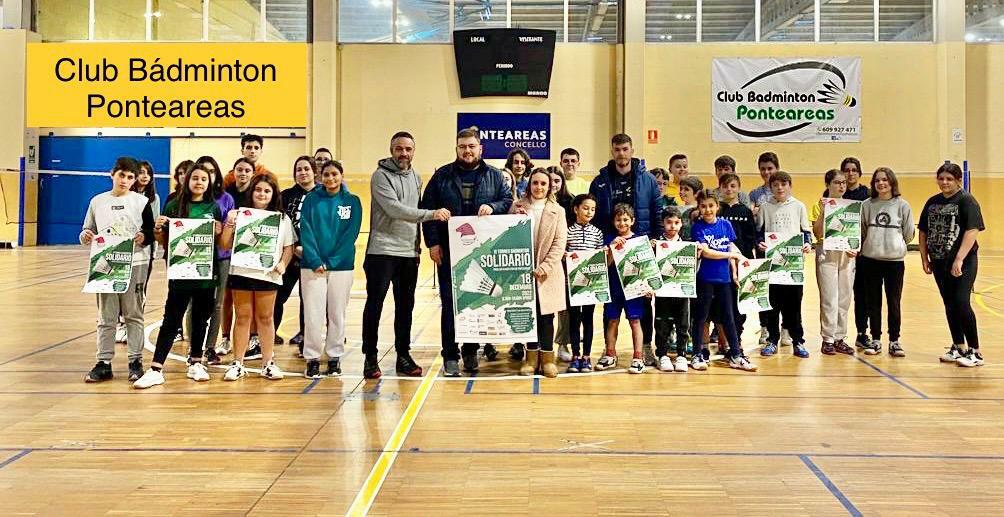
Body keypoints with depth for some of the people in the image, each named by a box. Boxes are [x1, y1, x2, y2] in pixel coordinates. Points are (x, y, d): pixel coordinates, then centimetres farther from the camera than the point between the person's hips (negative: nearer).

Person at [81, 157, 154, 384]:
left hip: (134, 264, -2)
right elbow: (88, 232, 13)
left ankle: (136, 361, 11)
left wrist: (144, 237, -20)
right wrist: (85, 236, -9)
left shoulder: (141, 201, 3)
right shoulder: (97, 201, 9)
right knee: (106, 316, 5)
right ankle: (103, 363, 10)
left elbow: (152, 233, 2)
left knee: (133, 314, 5)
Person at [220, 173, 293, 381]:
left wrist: (283, 264, -8)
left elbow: (288, 247, 9)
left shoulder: (282, 219, 8)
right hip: (241, 272, -1)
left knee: (265, 318, 8)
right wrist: (229, 224, -13)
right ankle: (238, 363, 12)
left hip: (268, 275, 1)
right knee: (243, 317, 5)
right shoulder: (239, 215, 2)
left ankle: (268, 363, 16)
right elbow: (225, 245, 1)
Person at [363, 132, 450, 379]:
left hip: (409, 253, 6)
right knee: (375, 303, -1)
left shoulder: (416, 178, 14)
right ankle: (370, 357, 6)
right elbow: (395, 209, -19)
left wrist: (418, 245, 12)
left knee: (405, 305, 10)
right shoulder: (381, 176, -7)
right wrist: (431, 214, -23)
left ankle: (403, 356, 18)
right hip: (382, 251, -6)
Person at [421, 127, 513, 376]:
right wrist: (432, 242, -5)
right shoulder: (442, 176, 6)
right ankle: (450, 356, 4)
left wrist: (492, 206, -15)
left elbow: (509, 200, 7)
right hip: (449, 252, -1)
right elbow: (428, 209, 3)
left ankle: (471, 351, 21)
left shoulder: (495, 176, 9)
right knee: (450, 303, -1)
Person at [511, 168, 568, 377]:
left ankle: (547, 358, 12)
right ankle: (531, 357, 14)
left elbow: (560, 241, -2)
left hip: (548, 272, -1)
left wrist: (545, 266, -12)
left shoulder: (557, 211, 4)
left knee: (546, 315, 2)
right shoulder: (517, 207, 7)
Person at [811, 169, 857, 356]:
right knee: (829, 298, -5)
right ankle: (828, 339, 1)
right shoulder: (820, 205, 1)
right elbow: (817, 233, -8)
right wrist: (822, 212, -18)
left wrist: (854, 248, -4)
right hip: (827, 254, -4)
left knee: (844, 298, 6)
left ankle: (840, 338, 13)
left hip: (847, 255, 4)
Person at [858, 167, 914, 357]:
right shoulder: (867, 205, 4)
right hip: (870, 260, 2)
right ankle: (875, 340, 16)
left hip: (895, 260, -2)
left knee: (894, 303, 3)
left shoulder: (902, 205, -1)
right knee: (873, 303, 7)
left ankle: (894, 341, 12)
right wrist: (870, 246, 6)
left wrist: (895, 246, 7)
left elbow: (909, 234, 3)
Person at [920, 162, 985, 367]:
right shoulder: (932, 202, 11)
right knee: (949, 305, 11)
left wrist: (959, 259, -21)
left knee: (961, 303, -10)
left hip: (963, 262, -6)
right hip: (939, 262, 6)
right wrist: (924, 258, 8)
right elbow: (923, 231, 14)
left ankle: (975, 352, 1)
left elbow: (972, 231, -15)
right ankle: (959, 347, 22)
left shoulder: (967, 200, -7)